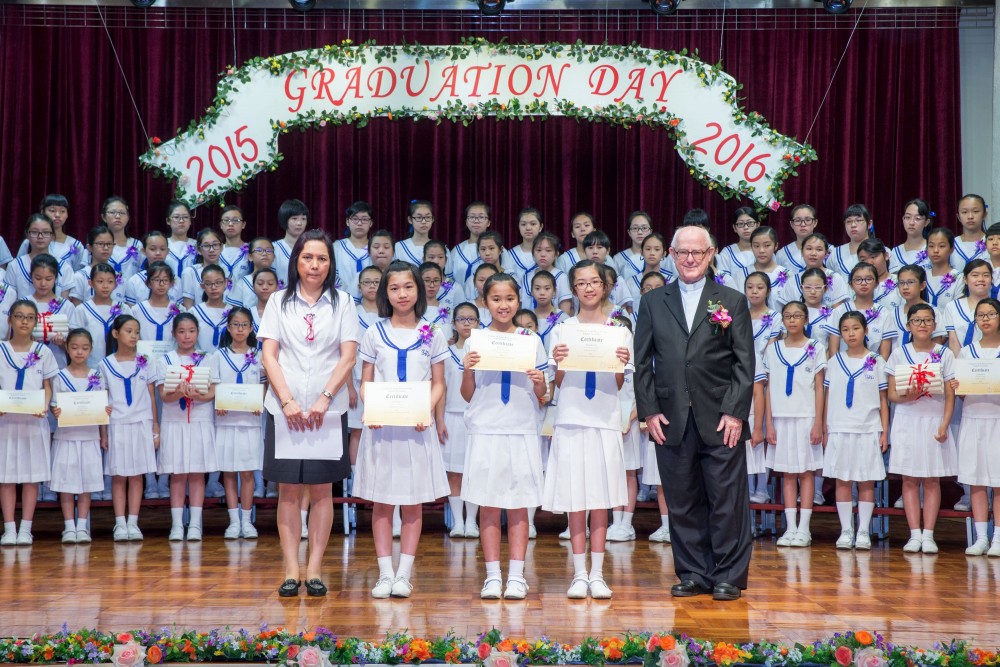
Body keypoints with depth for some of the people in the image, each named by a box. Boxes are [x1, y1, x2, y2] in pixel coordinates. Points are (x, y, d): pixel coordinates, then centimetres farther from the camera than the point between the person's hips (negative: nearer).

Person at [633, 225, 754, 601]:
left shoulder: (733, 302, 7)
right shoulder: (653, 302, 12)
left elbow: (744, 362, 2)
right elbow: (643, 362, 9)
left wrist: (735, 412, -7)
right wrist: (649, 411, -1)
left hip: (720, 420, -2)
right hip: (672, 421, 2)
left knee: (727, 502, 1)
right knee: (683, 503, 7)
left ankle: (728, 576, 10)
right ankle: (693, 574, 17)